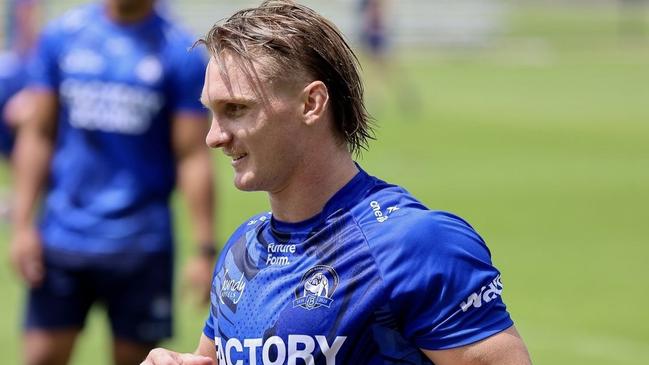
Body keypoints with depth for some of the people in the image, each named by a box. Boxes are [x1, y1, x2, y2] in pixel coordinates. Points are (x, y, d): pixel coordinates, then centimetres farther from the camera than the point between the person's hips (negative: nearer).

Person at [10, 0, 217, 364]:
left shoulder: (182, 54, -4)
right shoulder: (61, 35, 3)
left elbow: (193, 157, -5)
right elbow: (39, 134, 6)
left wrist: (205, 249, -8)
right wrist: (23, 224, 0)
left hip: (141, 242, -2)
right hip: (62, 235, 2)